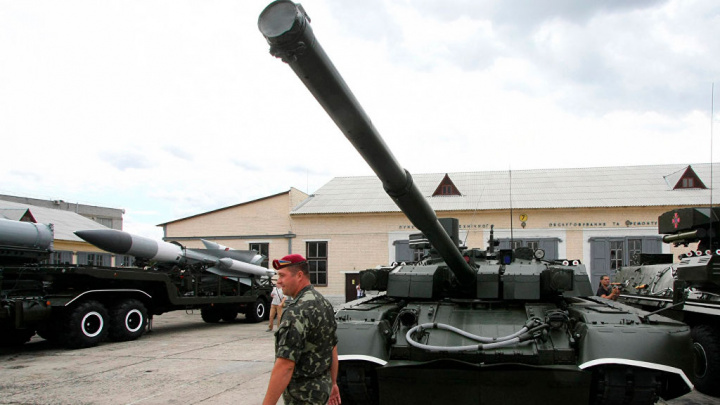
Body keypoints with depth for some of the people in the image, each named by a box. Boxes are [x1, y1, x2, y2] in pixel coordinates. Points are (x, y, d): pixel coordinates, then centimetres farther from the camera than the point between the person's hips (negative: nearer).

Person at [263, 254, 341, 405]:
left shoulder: (297, 311, -23)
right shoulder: (324, 303, 8)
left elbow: (285, 365, -28)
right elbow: (333, 348, 16)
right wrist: (333, 383, 24)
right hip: (322, 387, 9)